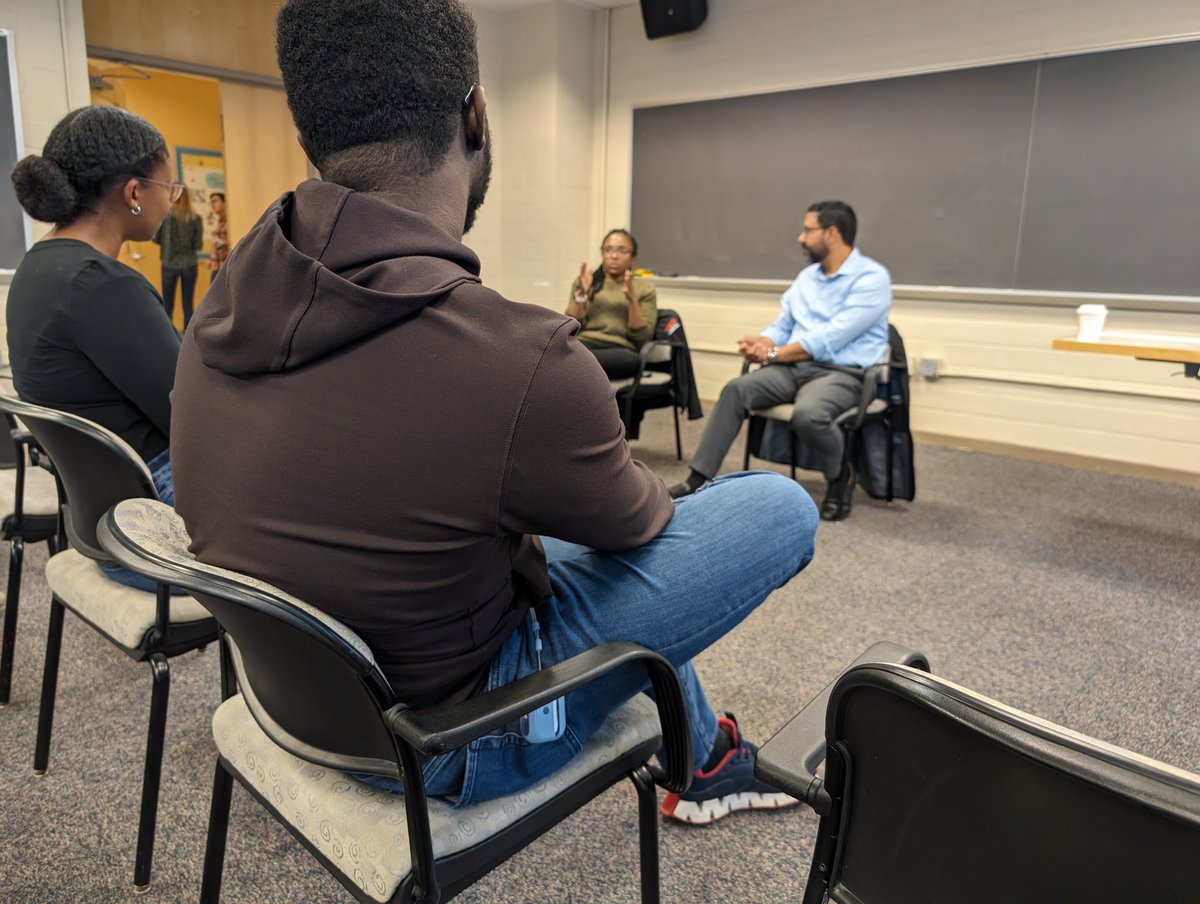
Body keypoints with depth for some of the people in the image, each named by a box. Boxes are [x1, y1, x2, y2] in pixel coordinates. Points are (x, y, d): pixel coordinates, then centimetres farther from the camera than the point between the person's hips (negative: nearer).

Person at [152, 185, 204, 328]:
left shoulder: (165, 215, -8)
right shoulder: (195, 218, -6)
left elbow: (156, 239, -4)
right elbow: (198, 245, -5)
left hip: (169, 264, -1)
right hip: (189, 264, 1)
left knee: (167, 305, 8)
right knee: (188, 305, 7)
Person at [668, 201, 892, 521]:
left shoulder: (871, 277, -8)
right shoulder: (807, 276, 16)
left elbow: (832, 337, -18)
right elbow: (782, 326, 16)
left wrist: (774, 354, -16)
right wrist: (760, 343, -9)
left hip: (842, 372, -6)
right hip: (795, 366, 6)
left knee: (808, 414, -37)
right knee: (736, 389, -19)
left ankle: (839, 476, -4)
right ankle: (699, 478, -17)